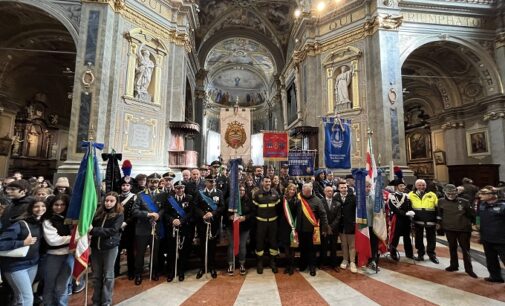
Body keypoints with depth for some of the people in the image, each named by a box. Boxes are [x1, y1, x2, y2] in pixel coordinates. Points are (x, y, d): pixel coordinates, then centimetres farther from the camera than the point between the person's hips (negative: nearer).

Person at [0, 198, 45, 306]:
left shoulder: (41, 223, 0)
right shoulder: (20, 224, -20)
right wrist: (23, 242, -26)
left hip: (33, 263, 6)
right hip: (15, 265, -6)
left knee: (20, 296, 20)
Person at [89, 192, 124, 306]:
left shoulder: (119, 215, -7)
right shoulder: (98, 212, 4)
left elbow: (112, 230, -16)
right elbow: (91, 225, 4)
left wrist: (93, 231, -21)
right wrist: (89, 232, -17)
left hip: (110, 247, -3)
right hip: (95, 247, 4)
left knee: (108, 276, 8)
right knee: (96, 275, 15)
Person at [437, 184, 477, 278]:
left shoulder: (464, 202, -9)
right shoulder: (441, 202, -4)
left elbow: (472, 214, 0)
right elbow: (439, 215, 6)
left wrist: (470, 225, 1)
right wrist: (441, 225, 8)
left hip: (463, 229, -2)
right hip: (449, 229, 2)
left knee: (465, 249, 8)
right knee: (452, 248, 15)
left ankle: (469, 269, 18)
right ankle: (453, 265, 28)